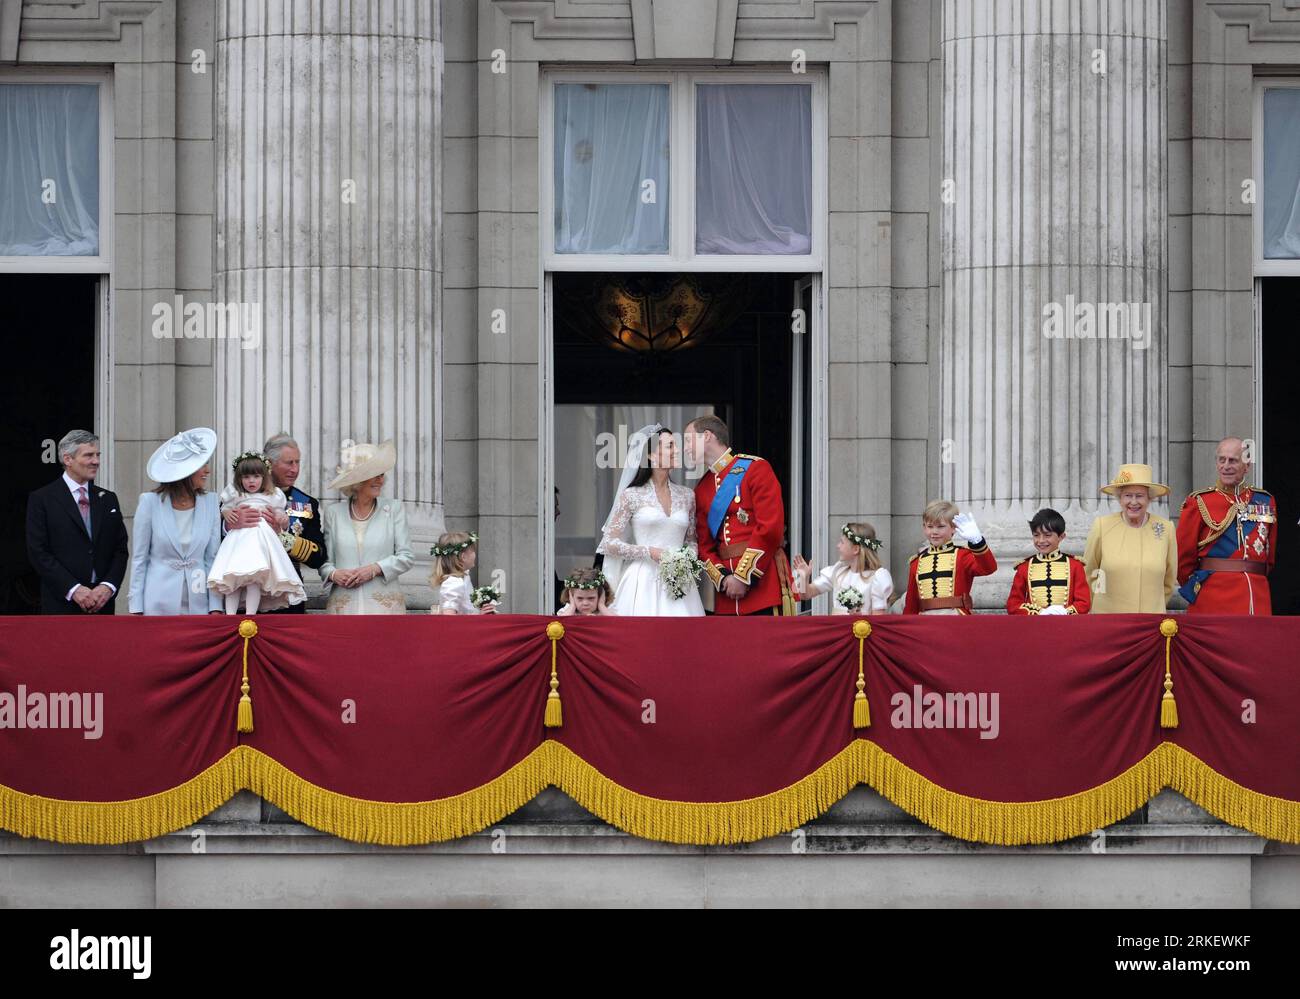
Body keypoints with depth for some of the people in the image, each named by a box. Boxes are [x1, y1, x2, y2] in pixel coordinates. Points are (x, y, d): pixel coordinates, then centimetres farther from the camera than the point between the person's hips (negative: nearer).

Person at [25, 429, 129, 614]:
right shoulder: (42, 500, 1)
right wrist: (73, 589, -13)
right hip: (62, 605, -4)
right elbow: (38, 553, -5)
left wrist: (108, 587, -5)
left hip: (103, 603, 4)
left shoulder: (108, 500, 15)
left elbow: (121, 549, 12)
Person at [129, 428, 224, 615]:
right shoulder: (150, 502, -1)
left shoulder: (210, 502, 5)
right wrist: (136, 608, -2)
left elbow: (212, 557, 6)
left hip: (197, 605, 2)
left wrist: (215, 607, 0)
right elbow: (139, 558, 2)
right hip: (159, 604, -2)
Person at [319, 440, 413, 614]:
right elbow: (324, 560, 13)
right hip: (343, 605, 0)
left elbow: (406, 557, 5)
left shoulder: (393, 509, 9)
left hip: (384, 605, 0)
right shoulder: (333, 512, 11)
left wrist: (374, 569, -9)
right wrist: (334, 574, -9)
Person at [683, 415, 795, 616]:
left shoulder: (755, 469, -4)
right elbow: (705, 545, 14)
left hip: (762, 576, -6)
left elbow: (771, 529, -12)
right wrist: (723, 579, -5)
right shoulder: (702, 489, 16)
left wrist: (744, 577, -14)